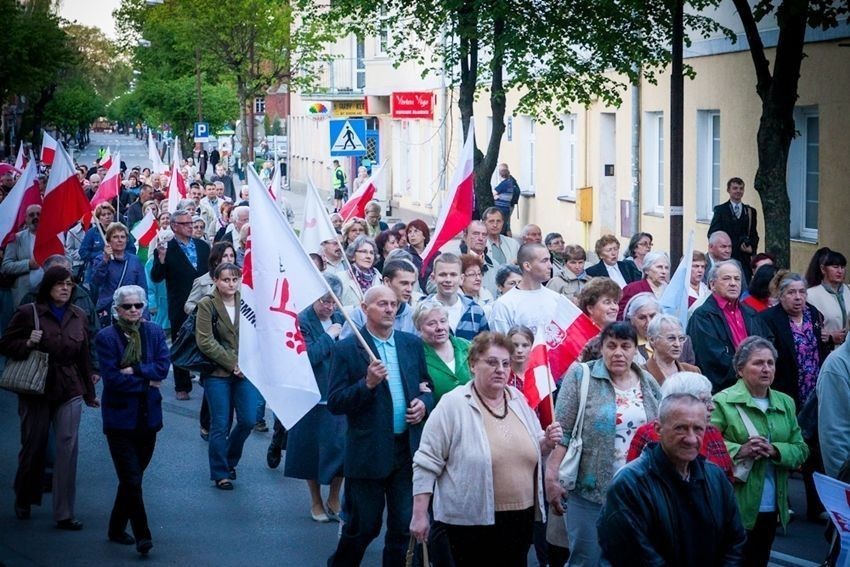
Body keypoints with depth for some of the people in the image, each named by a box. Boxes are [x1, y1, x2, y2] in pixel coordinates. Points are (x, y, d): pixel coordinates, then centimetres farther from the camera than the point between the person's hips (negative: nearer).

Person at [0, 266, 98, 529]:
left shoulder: (78, 316, 8)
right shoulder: (28, 313, -4)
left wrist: (90, 394, 17)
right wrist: (28, 344, -19)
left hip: (70, 393, 2)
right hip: (36, 391, -2)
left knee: (68, 449, -7)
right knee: (33, 448, 9)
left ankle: (64, 514, -4)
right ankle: (23, 502, 33)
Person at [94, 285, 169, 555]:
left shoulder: (154, 332, 5)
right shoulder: (106, 337, -7)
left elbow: (163, 367, -6)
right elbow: (112, 378, -14)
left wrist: (134, 370, -16)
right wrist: (147, 382, -10)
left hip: (148, 417, 4)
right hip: (120, 418, -4)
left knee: (132, 478, 12)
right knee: (132, 479, -8)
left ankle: (117, 529, 26)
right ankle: (142, 535, -4)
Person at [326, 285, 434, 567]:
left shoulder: (412, 344, 8)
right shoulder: (347, 349, -6)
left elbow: (427, 387, 18)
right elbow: (334, 404, -9)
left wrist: (424, 403, -3)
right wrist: (368, 383, -22)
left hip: (408, 449, 4)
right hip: (369, 452, -4)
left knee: (405, 527, 6)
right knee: (363, 527, 6)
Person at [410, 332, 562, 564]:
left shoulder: (518, 400, 8)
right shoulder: (453, 405, -10)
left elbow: (531, 450, 22)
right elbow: (427, 463, -10)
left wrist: (547, 443, 0)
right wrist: (419, 515, -12)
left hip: (520, 518, 6)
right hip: (469, 521, -6)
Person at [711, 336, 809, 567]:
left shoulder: (786, 403, 12)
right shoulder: (723, 402, -6)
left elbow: (801, 450, 8)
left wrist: (775, 451, -11)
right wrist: (739, 451, -24)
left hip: (772, 507, 6)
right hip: (735, 507, -5)